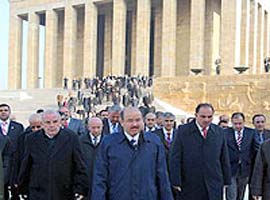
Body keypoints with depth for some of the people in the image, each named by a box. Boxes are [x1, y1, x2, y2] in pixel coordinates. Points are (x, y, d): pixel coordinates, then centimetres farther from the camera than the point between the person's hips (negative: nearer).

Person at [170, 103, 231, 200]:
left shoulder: (219, 132, 6)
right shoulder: (183, 131, -2)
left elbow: (224, 159, 10)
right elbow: (175, 159, -5)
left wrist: (226, 180, 8)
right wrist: (176, 181, -9)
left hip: (213, 187, 2)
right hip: (189, 187, -2)